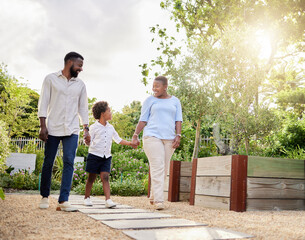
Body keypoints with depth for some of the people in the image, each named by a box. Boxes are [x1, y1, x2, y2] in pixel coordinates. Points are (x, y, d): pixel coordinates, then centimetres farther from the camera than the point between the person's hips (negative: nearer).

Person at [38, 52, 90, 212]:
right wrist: (43, 126, -7)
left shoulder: (80, 84, 14)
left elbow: (83, 108, 16)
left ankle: (63, 201, -9)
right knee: (48, 162, 4)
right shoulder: (51, 79, 5)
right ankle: (45, 196, 22)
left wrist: (86, 129, 7)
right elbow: (43, 103, 1)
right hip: (53, 128, -2)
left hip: (71, 130, 2)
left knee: (69, 162, -9)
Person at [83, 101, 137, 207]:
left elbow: (118, 139, 20)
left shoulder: (110, 128, 11)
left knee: (105, 177, -5)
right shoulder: (94, 127, -3)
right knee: (91, 178, 6)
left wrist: (130, 143, 14)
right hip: (94, 155, -3)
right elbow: (88, 141, -2)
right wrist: (91, 144, -24)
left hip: (106, 157, 3)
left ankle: (108, 200, -12)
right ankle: (87, 197, 22)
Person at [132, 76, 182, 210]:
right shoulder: (150, 100, 10)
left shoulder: (175, 101, 16)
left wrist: (178, 136, -3)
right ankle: (159, 201, -14)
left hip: (169, 139, 3)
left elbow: (178, 120, 10)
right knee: (157, 167, -13)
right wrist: (135, 135, 0)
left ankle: (153, 197, 20)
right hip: (152, 137, -3)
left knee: (164, 169, 5)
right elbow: (143, 120, 8)